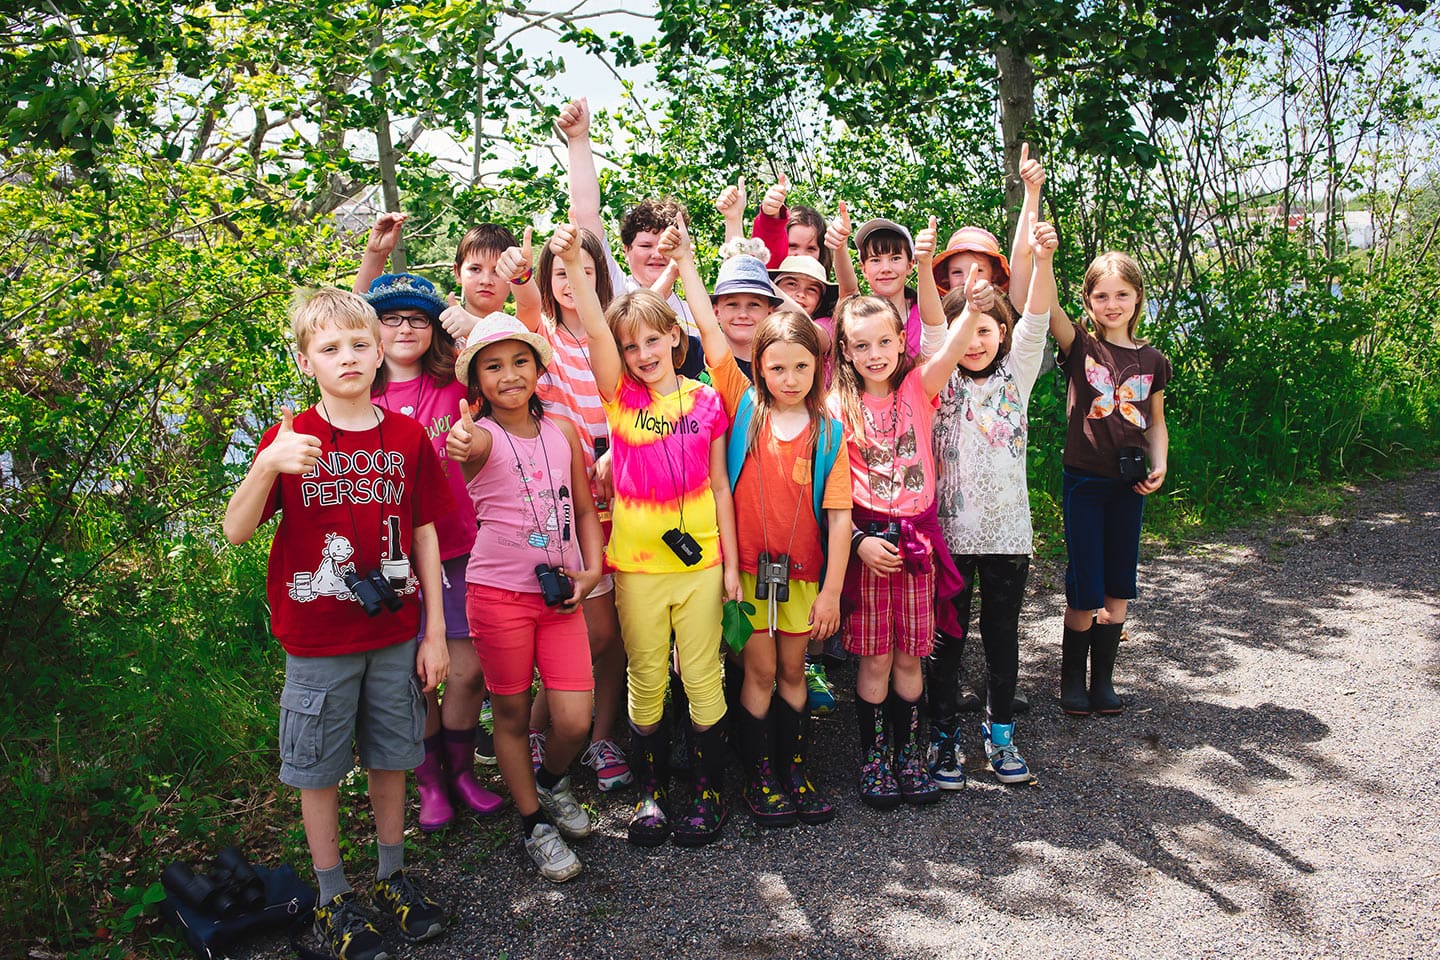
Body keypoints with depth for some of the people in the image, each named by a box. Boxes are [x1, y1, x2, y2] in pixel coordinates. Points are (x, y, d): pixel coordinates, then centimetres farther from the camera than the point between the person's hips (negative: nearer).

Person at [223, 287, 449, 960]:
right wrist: (267, 466, -32)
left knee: (390, 758, 14)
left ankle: (392, 876, 33)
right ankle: (332, 898, 27)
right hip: (318, 641, -2)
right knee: (319, 768, 9)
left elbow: (424, 536, 4)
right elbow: (236, 531, -13)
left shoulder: (407, 437, -1)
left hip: (395, 634, 2)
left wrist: (434, 633, 3)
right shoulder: (289, 439, -6)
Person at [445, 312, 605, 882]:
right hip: (499, 593, -3)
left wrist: (592, 569, 0)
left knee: (575, 721, 0)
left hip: (560, 594, 3)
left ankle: (552, 781, 33)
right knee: (512, 714, 9)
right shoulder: (482, 438, -8)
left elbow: (586, 509, 13)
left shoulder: (564, 431, 5)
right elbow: (469, 446, -34)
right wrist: (459, 446, -58)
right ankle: (534, 823, 30)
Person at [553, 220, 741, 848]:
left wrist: (731, 562, 5)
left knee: (703, 679, 8)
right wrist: (572, 265, -34)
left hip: (699, 561, 0)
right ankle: (651, 792, 26)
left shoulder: (705, 400, 1)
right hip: (637, 562, 0)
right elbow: (596, 333, -19)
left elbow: (719, 486, 5)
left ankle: (707, 791, 24)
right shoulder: (620, 395, -1)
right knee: (646, 682, 10)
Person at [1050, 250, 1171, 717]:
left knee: (1118, 586, 10)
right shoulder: (1079, 345, -3)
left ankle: (1103, 679, 24)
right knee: (1085, 589, -1)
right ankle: (1071, 678, 18)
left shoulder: (1151, 360, 6)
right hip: (1083, 481, -3)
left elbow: (1155, 423, 15)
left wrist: (1159, 466, -1)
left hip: (1129, 484, 3)